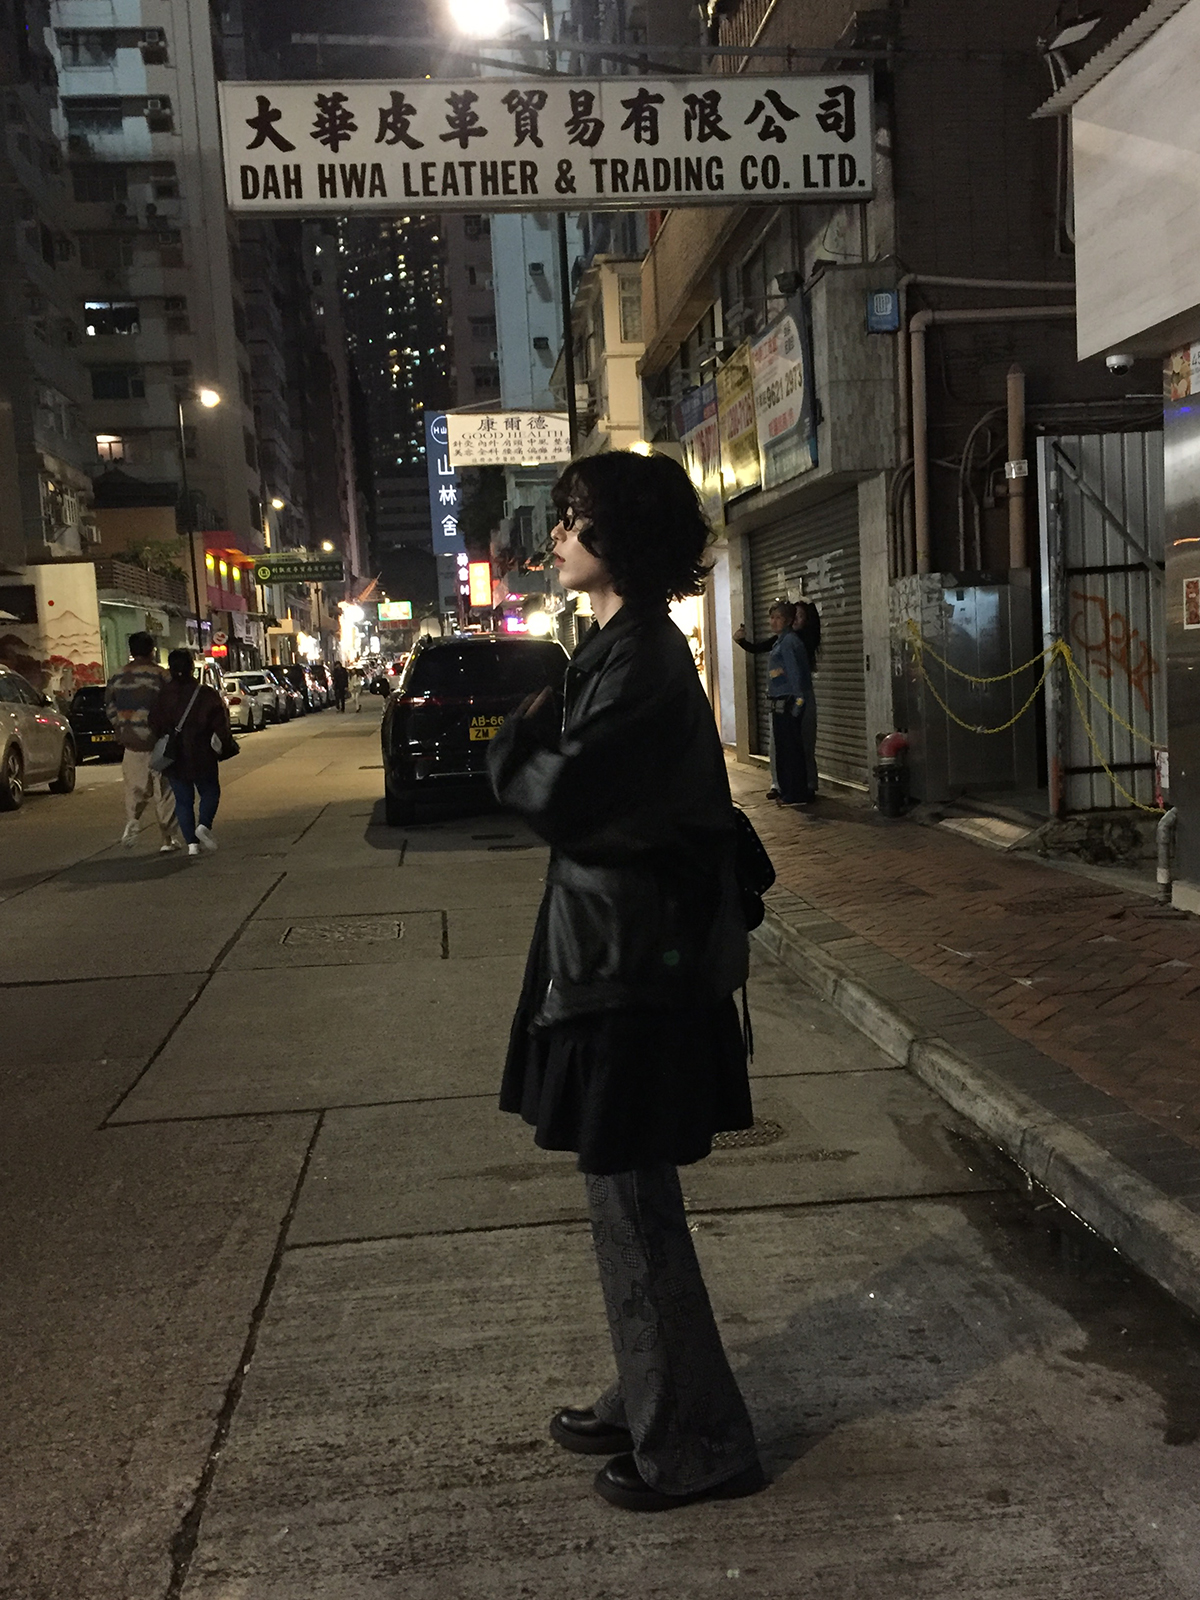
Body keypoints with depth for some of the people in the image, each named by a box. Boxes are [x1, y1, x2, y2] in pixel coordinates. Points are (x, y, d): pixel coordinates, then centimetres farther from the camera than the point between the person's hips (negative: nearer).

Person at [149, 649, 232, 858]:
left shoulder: (163, 697, -4)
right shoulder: (207, 695, -8)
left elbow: (155, 727, 0)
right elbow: (221, 725, -7)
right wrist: (226, 745, 6)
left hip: (174, 760, 1)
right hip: (202, 757, -1)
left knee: (183, 800, 10)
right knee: (210, 793, 16)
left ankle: (192, 842, 1)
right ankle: (204, 825, -10)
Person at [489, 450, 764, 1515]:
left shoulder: (641, 662, -19)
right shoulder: (623, 647, 13)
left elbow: (560, 796, -22)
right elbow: (559, 783, 12)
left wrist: (518, 746, -4)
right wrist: (537, 752, -7)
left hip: (634, 967, -10)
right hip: (617, 955, 10)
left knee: (632, 1202, 2)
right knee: (629, 1198, 20)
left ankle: (694, 1444, 18)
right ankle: (649, 1401, 37)